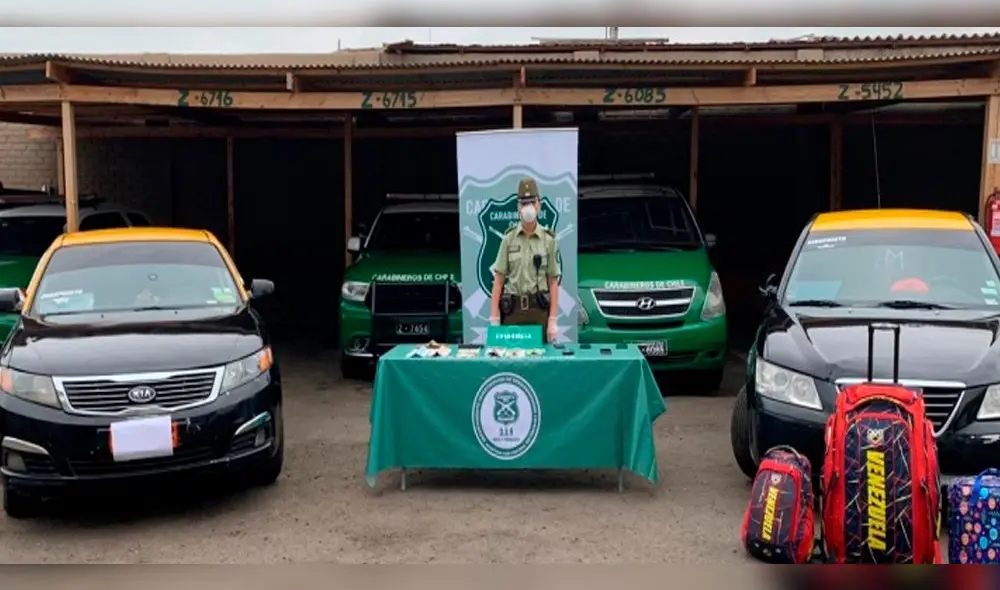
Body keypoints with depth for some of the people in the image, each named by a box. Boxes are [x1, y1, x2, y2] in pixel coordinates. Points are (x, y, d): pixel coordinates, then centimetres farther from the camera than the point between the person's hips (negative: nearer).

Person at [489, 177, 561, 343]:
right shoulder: (509, 238, 3)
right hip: (513, 310, 1)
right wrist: (494, 318, -5)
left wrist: (552, 321, -6)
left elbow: (553, 283, 1)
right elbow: (498, 281, 2)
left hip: (539, 310, -1)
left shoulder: (549, 239, 1)